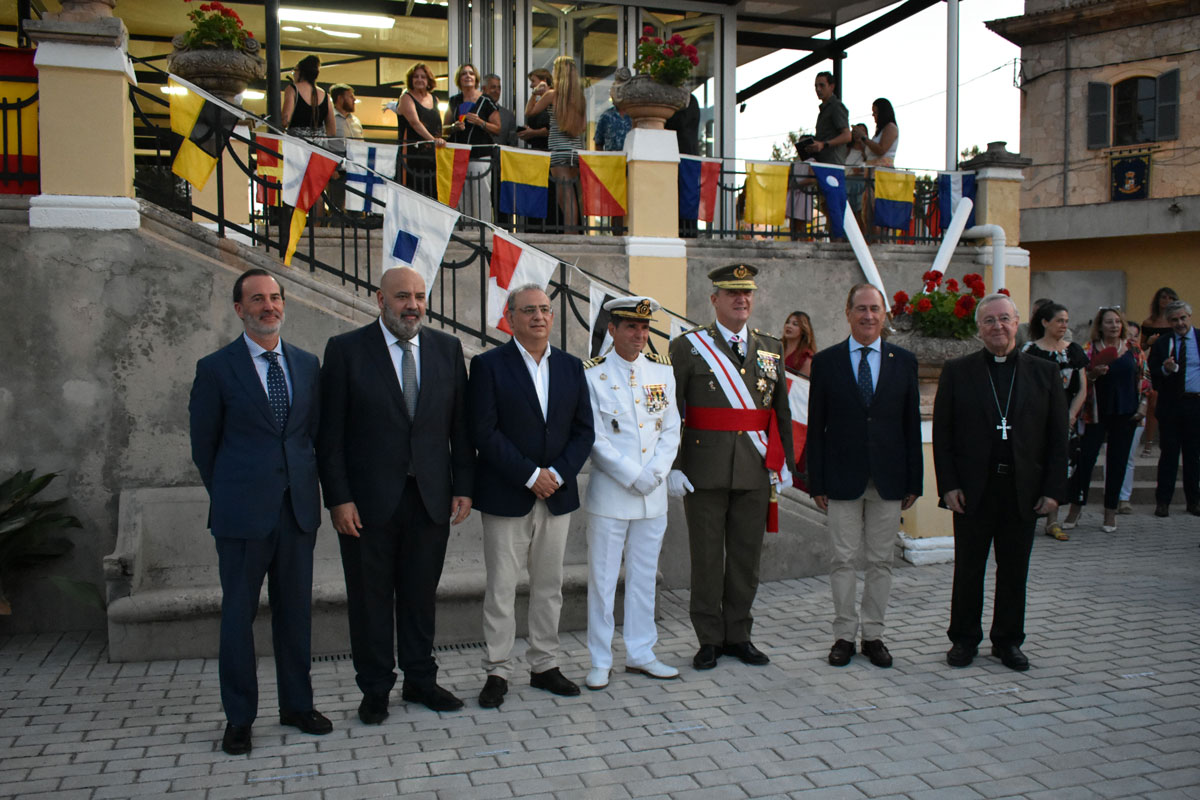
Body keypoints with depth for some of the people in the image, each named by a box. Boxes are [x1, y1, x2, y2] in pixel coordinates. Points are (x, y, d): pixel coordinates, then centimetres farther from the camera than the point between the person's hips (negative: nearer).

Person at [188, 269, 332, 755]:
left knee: (295, 610, 12)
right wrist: (228, 495, 6)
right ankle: (239, 717, 19)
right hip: (243, 513, -3)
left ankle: (297, 705, 25)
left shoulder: (306, 364, 9)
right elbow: (203, 443, 3)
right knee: (238, 614, 5)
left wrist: (306, 485, 8)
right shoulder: (216, 368, -3)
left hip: (298, 508, 4)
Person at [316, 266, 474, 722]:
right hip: (368, 500, -2)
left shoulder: (447, 349, 6)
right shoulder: (346, 350, -3)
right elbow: (330, 434, -5)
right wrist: (338, 498, -11)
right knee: (370, 598, 8)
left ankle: (421, 680, 28)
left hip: (431, 498, 3)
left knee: (421, 595, 13)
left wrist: (463, 487, 2)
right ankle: (375, 689, 23)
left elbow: (460, 425, 8)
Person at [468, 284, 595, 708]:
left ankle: (545, 665, 23)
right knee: (501, 587, 2)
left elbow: (584, 431, 7)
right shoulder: (488, 365, -4)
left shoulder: (571, 367, 9)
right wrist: (530, 476, -15)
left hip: (557, 494, 4)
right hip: (506, 496, -4)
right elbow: (485, 432, -12)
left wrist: (558, 474, -8)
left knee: (549, 586, 11)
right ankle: (497, 672, 12)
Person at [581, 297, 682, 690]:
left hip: (654, 494, 4)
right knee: (602, 578, 2)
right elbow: (595, 438, -9)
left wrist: (655, 472, -7)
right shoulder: (593, 375, -5)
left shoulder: (662, 370, 7)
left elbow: (671, 429, 6)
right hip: (609, 493, -4)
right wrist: (633, 476, -13)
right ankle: (600, 662, 13)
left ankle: (640, 654, 24)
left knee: (644, 576, 12)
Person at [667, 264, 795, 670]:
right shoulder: (688, 346, -1)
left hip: (756, 470, 3)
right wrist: (673, 466, -10)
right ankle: (710, 639, 17)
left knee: (746, 556, 10)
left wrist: (785, 463, 10)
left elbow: (782, 412, 14)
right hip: (705, 471, -3)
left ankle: (738, 634, 23)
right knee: (707, 556, 4)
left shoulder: (772, 348, 11)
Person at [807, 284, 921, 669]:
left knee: (881, 561, 8)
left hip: (888, 478, 2)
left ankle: (874, 634, 19)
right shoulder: (826, 361, 2)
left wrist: (914, 481, 3)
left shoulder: (904, 361, 6)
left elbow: (912, 425, 7)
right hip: (843, 478, -1)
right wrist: (817, 482, -3)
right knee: (844, 560, 4)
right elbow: (816, 427, 2)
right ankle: (844, 634, 15)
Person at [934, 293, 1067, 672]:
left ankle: (1008, 640, 25)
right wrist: (948, 485, -8)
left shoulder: (1044, 373, 5)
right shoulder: (957, 371, 1)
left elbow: (1058, 437, 5)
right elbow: (942, 433, 0)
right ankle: (964, 638, 23)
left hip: (1023, 491, 1)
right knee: (968, 570, 8)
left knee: (1014, 571, 10)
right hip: (973, 491, -1)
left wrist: (1053, 489, -2)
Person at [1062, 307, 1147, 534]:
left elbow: (1143, 378, 11)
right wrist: (1093, 374, -20)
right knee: (1086, 458, -7)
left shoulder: (1133, 350, 7)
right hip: (1097, 413, -2)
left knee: (1117, 462, 5)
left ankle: (1111, 511, 14)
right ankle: (1075, 508, 3)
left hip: (1125, 413, 2)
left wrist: (1143, 405, 2)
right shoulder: (1089, 349, 0)